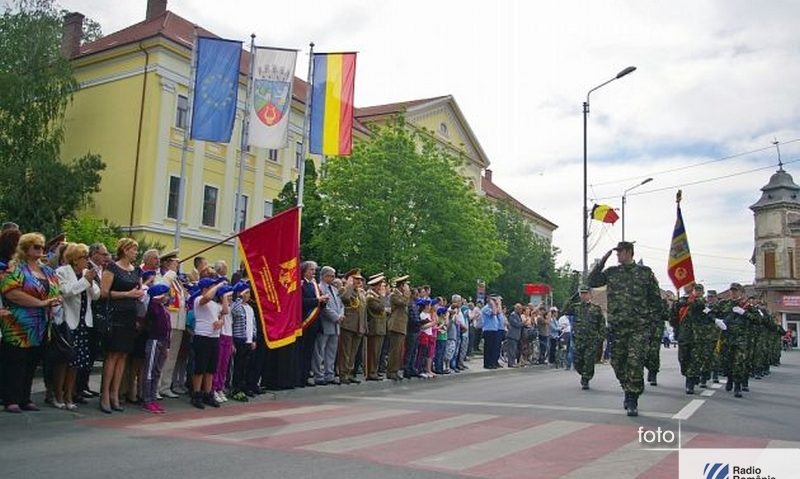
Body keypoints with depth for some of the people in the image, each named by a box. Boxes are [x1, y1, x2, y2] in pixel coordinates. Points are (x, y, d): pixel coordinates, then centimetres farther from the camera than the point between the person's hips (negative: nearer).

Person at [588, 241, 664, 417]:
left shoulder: (645, 272, 4)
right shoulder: (611, 272, 10)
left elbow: (655, 297, 8)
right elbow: (592, 281, 1)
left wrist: (656, 319, 3)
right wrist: (603, 260, -2)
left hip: (639, 326, -3)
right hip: (617, 326, 3)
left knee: (635, 363, -11)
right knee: (617, 362, 8)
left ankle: (632, 402, -3)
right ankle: (629, 392, 29)